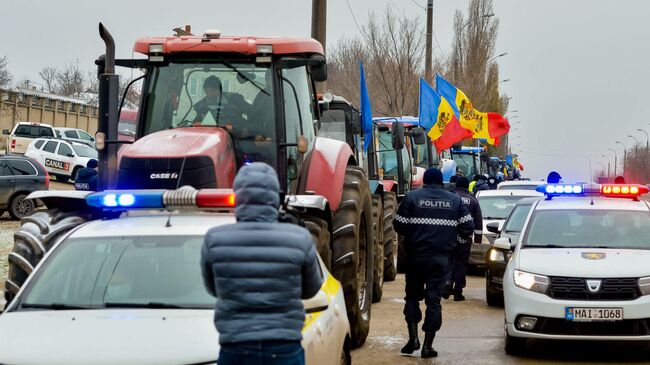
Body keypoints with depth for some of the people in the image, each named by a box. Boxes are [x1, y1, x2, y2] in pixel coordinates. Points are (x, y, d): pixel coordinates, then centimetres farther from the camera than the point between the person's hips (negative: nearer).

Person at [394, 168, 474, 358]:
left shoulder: (411, 197, -1)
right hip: (441, 257, 1)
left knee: (412, 295, 15)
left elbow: (399, 225, -3)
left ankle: (413, 337, 4)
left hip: (415, 255, -1)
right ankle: (427, 346, 3)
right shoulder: (454, 200, 5)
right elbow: (468, 227, 2)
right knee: (434, 299, 5)